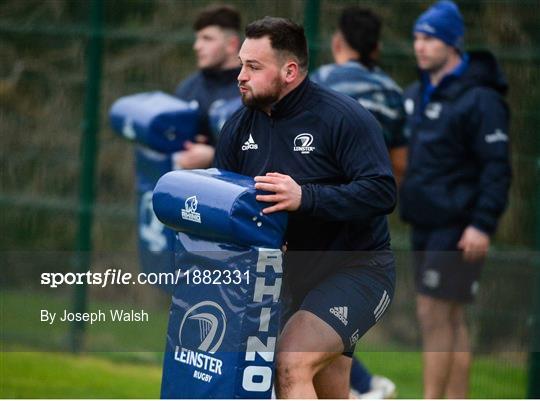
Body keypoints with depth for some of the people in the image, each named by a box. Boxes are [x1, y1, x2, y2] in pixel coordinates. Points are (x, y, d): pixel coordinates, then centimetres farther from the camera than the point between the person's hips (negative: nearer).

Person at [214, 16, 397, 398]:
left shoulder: (343, 118, -17)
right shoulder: (240, 126, 3)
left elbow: (382, 192, -26)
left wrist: (305, 197, -36)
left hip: (357, 268, -8)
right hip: (296, 276, 8)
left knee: (292, 364, -27)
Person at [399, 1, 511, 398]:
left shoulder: (479, 98, -12)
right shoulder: (417, 94, 13)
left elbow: (497, 167, -15)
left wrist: (483, 224, -20)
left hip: (457, 227, -8)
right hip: (426, 223, 8)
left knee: (434, 313, -9)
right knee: (450, 319, 11)